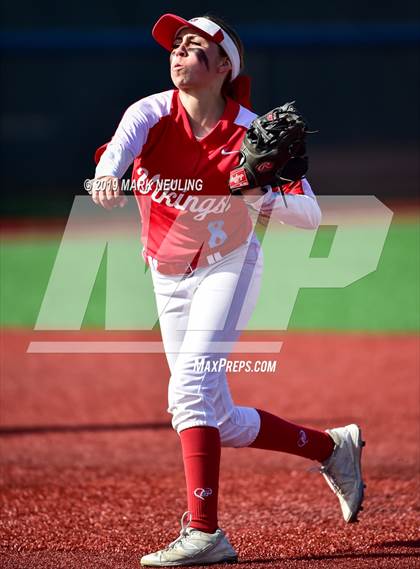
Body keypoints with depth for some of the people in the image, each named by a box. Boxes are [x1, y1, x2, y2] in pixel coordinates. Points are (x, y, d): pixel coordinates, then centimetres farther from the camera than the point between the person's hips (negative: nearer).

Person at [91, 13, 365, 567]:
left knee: (190, 390, -24)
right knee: (222, 423, 8)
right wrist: (107, 176, -60)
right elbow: (120, 146, -37)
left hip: (228, 268, -4)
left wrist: (264, 196, -39)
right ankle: (332, 447, 30)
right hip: (169, 280, 4)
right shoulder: (152, 114, -13)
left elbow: (310, 214, -19)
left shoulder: (249, 133, -17)